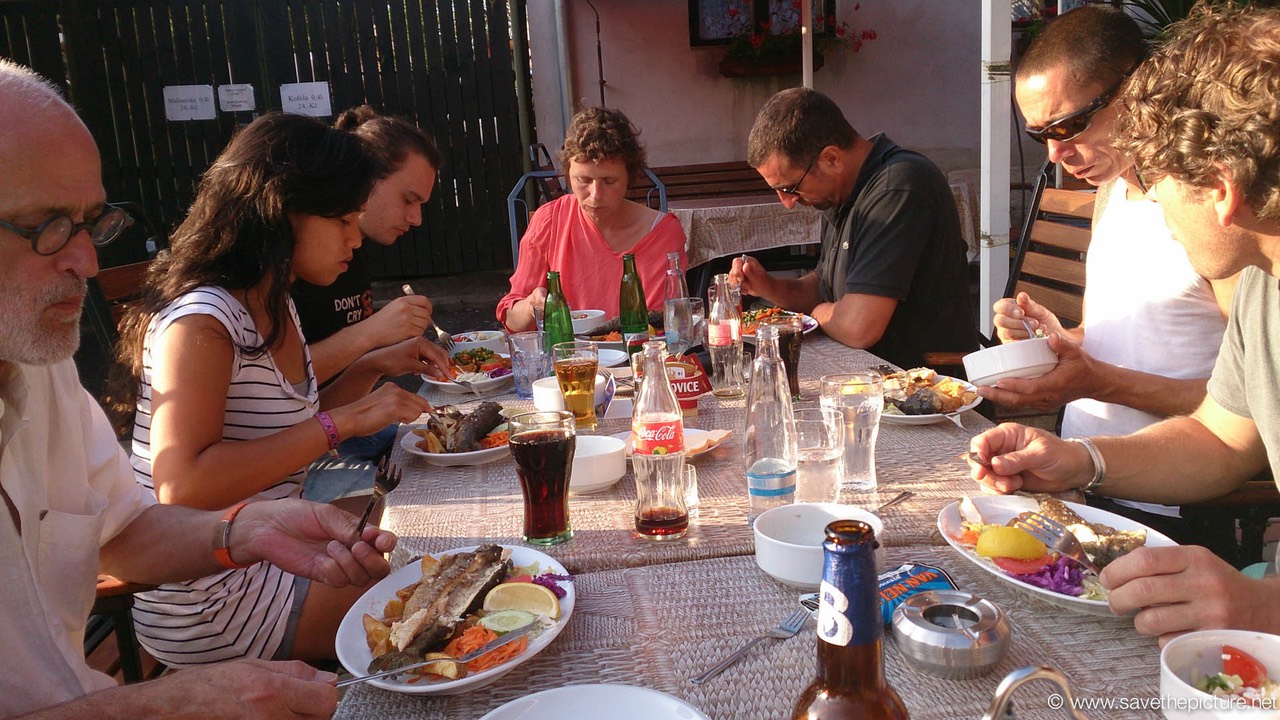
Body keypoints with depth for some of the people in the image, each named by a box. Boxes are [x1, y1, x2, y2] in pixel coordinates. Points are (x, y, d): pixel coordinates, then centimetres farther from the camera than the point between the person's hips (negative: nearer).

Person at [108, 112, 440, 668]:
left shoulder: (274, 306, 7)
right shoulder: (202, 320, -22)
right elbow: (182, 486, -31)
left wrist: (371, 368, 3)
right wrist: (342, 423, -29)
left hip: (267, 556, 9)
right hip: (204, 607, -9)